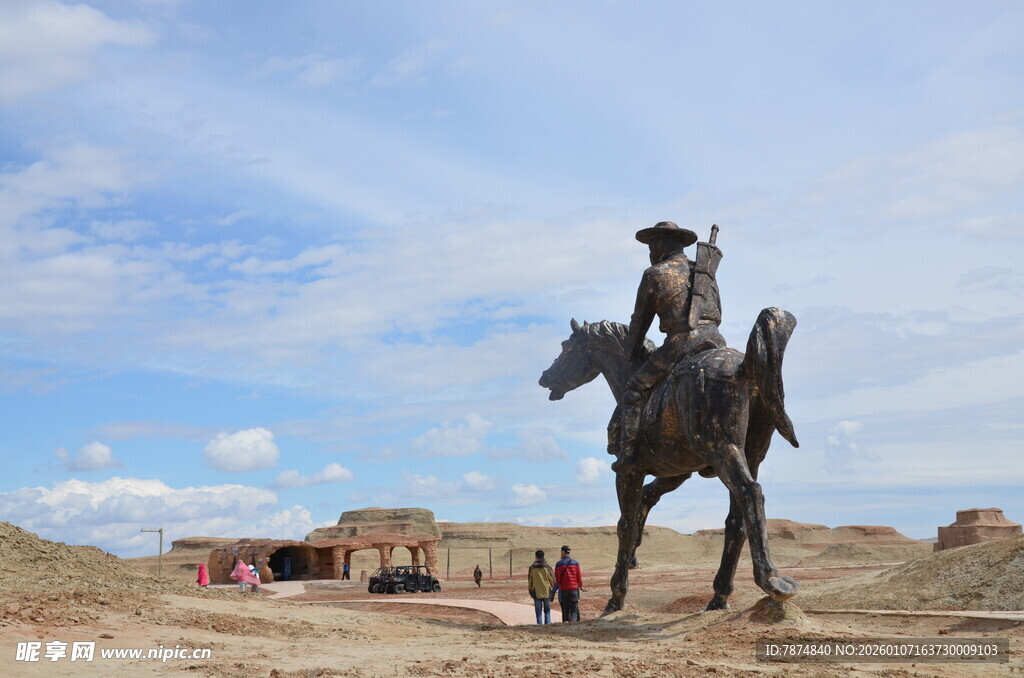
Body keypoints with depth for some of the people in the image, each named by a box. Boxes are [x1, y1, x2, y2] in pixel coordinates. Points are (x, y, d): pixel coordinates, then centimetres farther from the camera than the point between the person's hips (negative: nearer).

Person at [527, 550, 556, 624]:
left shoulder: (532, 568, -2)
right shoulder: (547, 567, -4)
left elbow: (530, 581, 4)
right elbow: (552, 579, 1)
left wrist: (531, 592, 15)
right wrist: (552, 591, 12)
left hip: (537, 593, 0)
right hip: (547, 592, 0)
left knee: (538, 612, 5)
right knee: (547, 611, 9)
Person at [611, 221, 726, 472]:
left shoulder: (654, 275, 9)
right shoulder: (705, 271, 24)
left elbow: (640, 320, 15)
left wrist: (633, 351, 29)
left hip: (681, 341, -5)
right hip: (715, 340, 5)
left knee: (637, 389, 3)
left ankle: (627, 451, -4)